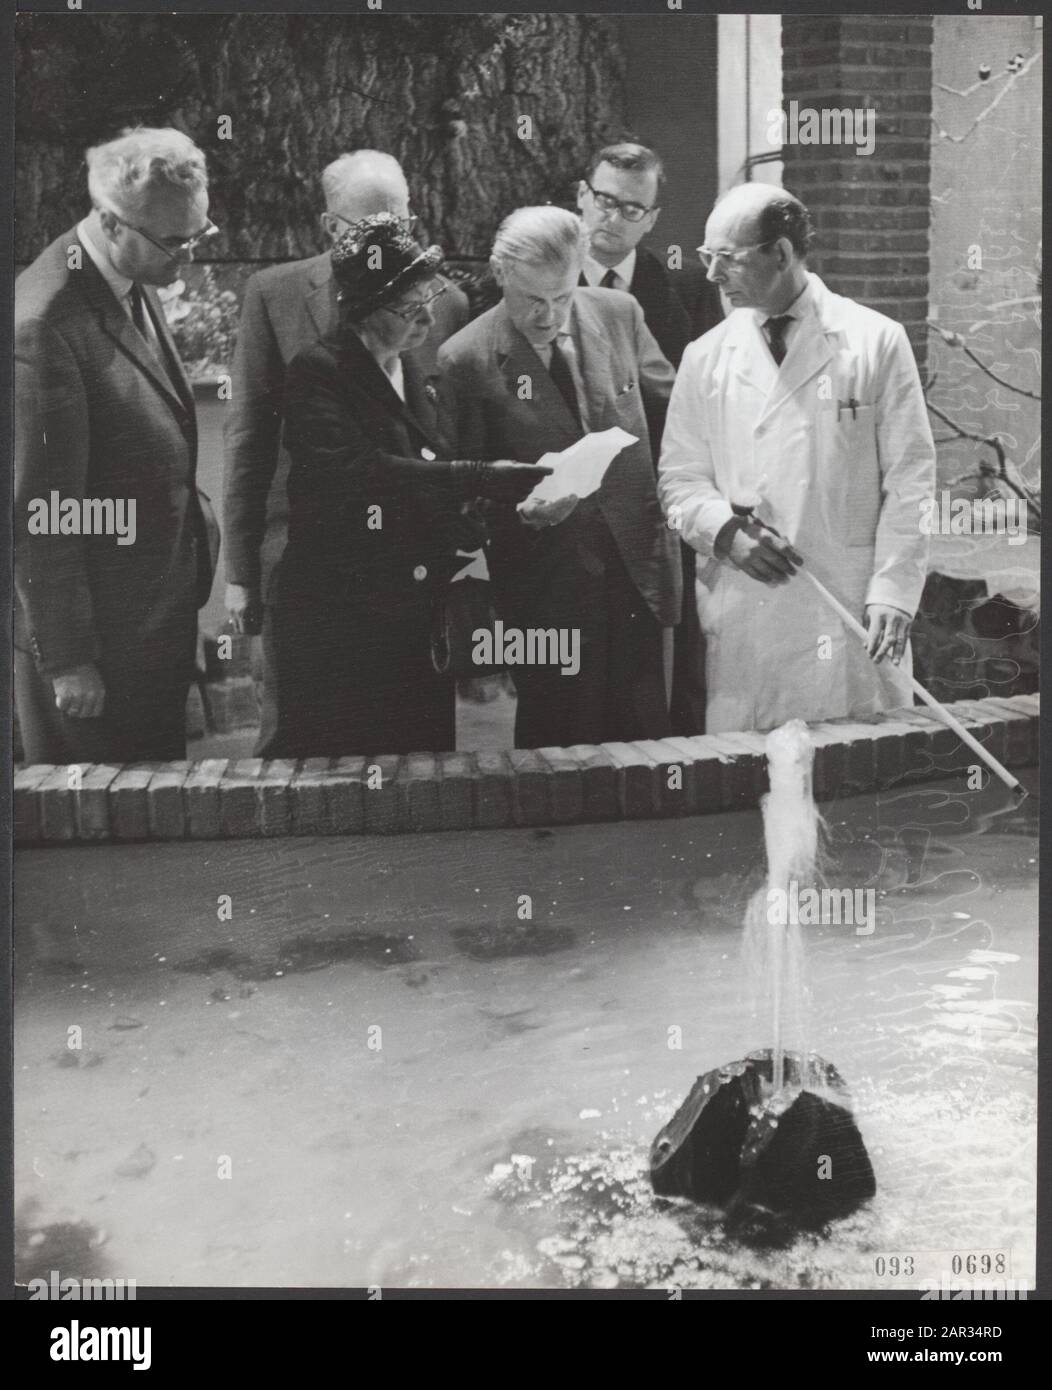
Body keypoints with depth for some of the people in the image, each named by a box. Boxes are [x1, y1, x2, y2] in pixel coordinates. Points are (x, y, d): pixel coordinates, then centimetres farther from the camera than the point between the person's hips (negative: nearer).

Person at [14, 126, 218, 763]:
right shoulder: (43, 326, -27)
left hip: (163, 608, 8)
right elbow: (40, 516, -23)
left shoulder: (138, 286, 2)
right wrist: (66, 659, -17)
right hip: (100, 631, -8)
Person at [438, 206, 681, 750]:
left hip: (638, 568, 3)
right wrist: (523, 505, -19)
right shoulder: (465, 359, -8)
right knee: (559, 744, 3)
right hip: (549, 594, -3)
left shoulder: (618, 313, 2)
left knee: (645, 735, 9)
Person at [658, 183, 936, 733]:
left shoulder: (876, 342, 1)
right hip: (741, 617, 2)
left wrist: (892, 592, -8)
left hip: (853, 611, -2)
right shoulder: (705, 358, 9)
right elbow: (680, 479, 12)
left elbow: (909, 480, 0)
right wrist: (723, 528, -9)